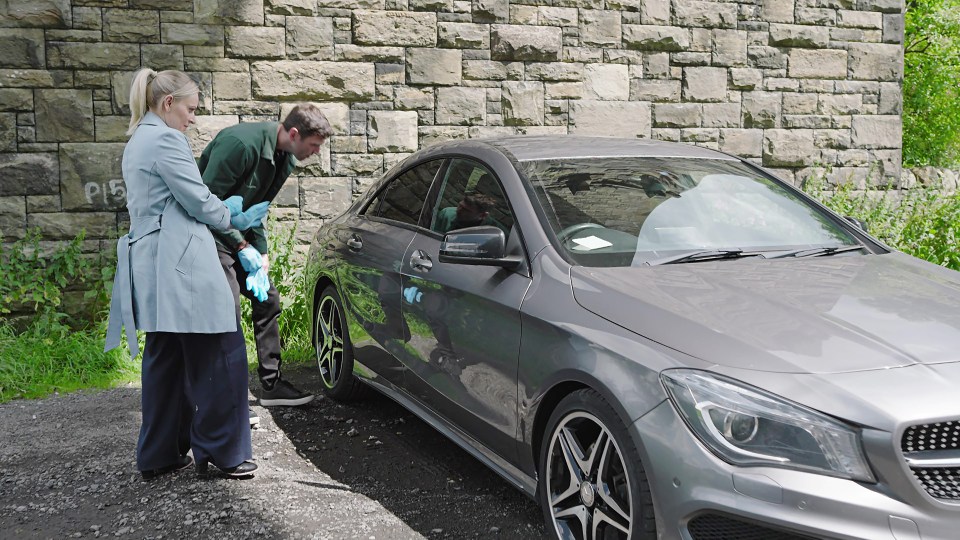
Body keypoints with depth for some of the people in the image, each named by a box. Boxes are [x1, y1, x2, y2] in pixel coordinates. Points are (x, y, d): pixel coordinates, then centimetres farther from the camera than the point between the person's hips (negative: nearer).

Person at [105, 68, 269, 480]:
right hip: (180, 265, -11)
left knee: (165, 359, 14)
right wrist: (234, 219, 6)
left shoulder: (138, 141, 21)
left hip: (153, 267, 11)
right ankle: (222, 451, 3)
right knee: (220, 356, -3)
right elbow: (197, 200, -11)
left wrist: (223, 214, 21)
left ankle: (159, 456, 19)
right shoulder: (165, 140, -11)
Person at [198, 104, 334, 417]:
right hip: (210, 231, -9)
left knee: (267, 298, 10)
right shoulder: (241, 143, -27)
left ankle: (271, 384, 20)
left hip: (238, 233, 9)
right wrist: (242, 247, -20)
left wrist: (261, 252, -1)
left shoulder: (285, 159, 2)